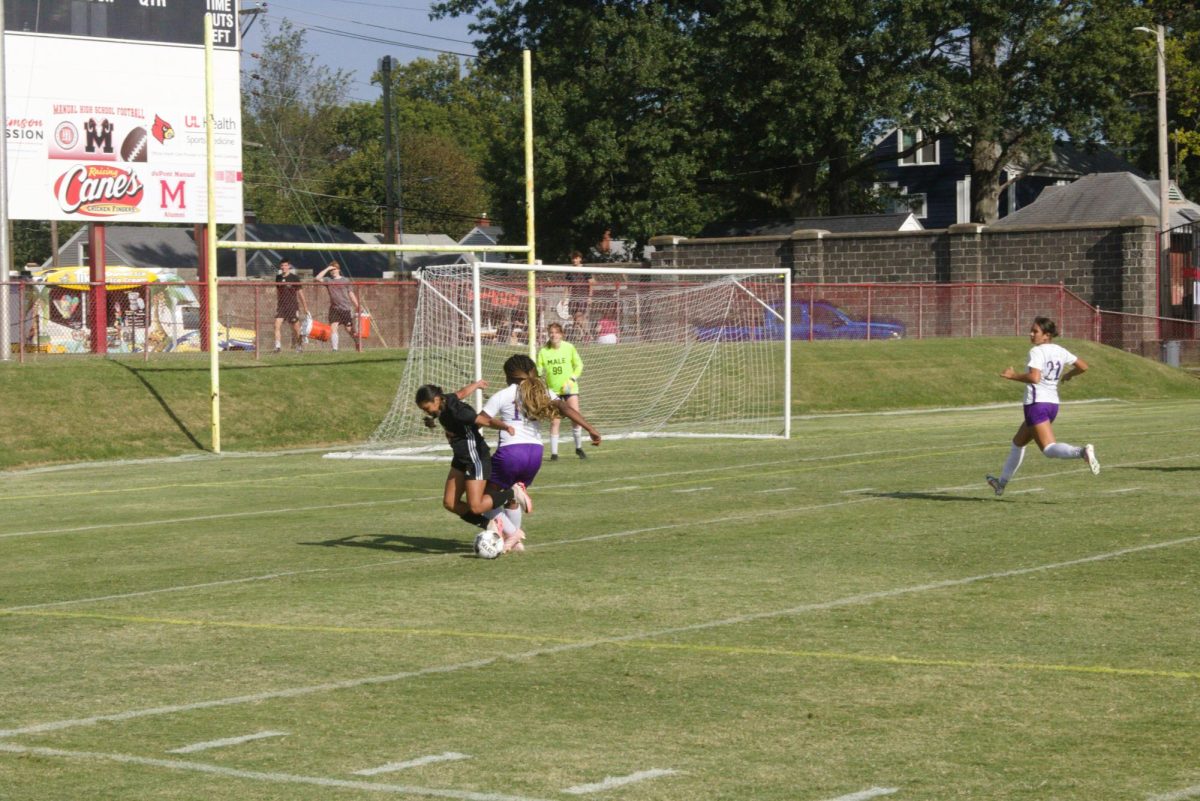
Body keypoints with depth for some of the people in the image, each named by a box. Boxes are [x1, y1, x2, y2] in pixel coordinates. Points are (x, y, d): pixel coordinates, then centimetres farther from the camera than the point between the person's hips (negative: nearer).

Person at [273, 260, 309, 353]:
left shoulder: (294, 278, -5)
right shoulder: (278, 277, 5)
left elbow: (300, 293, -1)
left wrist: (305, 307, 0)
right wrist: (276, 305, 18)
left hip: (293, 306, -3)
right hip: (281, 306, 3)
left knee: (296, 328, 3)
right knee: (277, 325, -14)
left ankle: (300, 346, 22)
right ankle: (277, 346, -14)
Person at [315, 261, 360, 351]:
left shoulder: (345, 281, 6)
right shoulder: (328, 280, 6)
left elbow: (351, 294, 8)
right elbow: (318, 278, -11)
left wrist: (357, 306, 4)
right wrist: (327, 269, -9)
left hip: (346, 309, -1)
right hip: (334, 309, 1)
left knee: (349, 330, 5)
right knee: (333, 328, -11)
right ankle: (334, 349, -11)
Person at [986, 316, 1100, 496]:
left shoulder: (1037, 351, -13)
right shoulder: (1060, 351, 10)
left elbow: (1034, 377, -27)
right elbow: (1083, 366, 18)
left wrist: (1013, 376, -14)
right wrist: (1068, 375, 36)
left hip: (1036, 404, -9)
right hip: (1053, 404, 9)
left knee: (1049, 449, -18)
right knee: (1018, 442, 24)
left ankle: (1082, 452, -43)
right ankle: (1002, 482, 33)